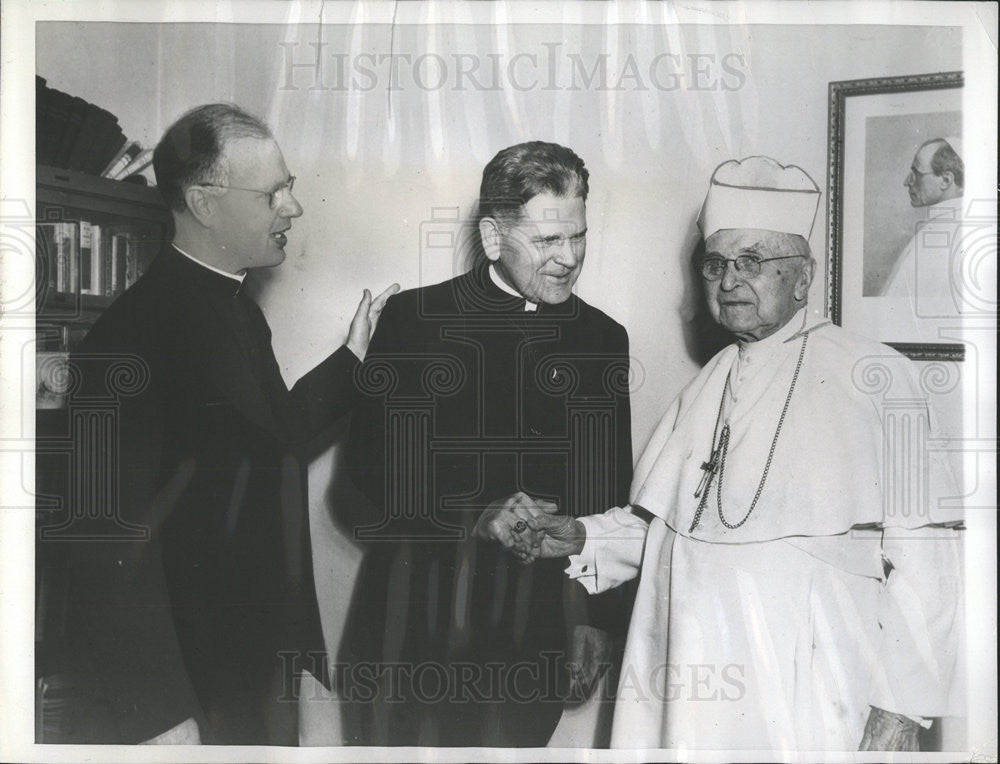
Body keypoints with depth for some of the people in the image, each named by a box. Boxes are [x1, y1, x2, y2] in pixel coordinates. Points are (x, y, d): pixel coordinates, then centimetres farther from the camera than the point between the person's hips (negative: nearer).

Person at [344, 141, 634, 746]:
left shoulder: (602, 339, 7)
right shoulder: (415, 318, -2)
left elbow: (611, 499, 10)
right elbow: (370, 463, -5)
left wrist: (600, 622, 6)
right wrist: (471, 516, -18)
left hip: (533, 638, 2)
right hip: (415, 622, -2)